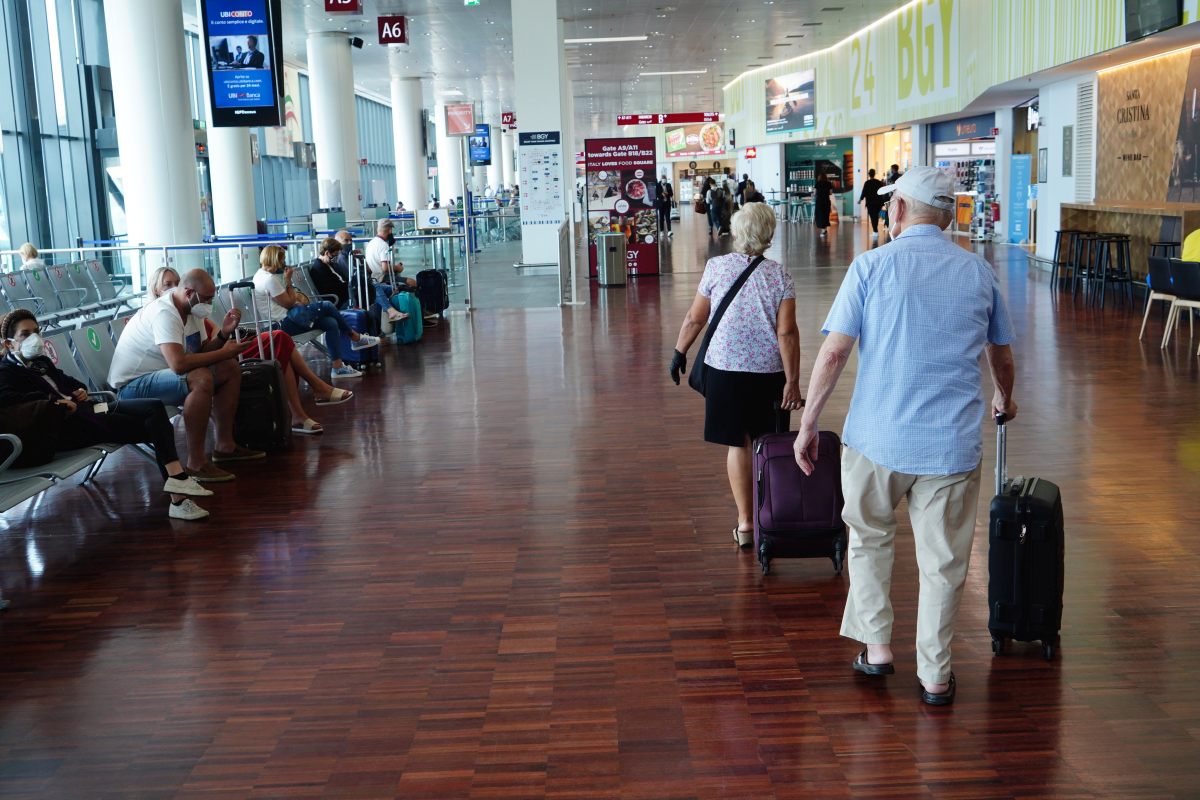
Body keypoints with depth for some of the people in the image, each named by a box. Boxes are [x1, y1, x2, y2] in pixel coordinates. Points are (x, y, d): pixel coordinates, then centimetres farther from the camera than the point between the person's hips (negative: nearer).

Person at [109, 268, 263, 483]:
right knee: (201, 379, -34)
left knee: (230, 369, 5)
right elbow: (178, 364, -38)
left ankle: (225, 445, 10)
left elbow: (202, 353, 9)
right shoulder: (164, 314, -25)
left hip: (159, 374, 10)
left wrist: (224, 334, -8)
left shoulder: (192, 310, 5)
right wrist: (224, 352, -27)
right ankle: (196, 463, -29)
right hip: (131, 386, -10)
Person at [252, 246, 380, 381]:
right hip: (282, 323, -10)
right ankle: (356, 338, 4)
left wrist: (296, 295, 3)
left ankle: (338, 367, -3)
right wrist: (288, 280, -5)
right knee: (325, 306, -12)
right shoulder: (270, 279, -18)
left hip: (282, 320, 10)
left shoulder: (262, 274, 14)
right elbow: (289, 303, -13)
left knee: (331, 324, -1)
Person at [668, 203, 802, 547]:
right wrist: (792, 381, -9)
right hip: (769, 370, 1)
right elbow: (787, 333, -11)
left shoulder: (717, 266, -5)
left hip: (725, 367, 0)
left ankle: (745, 522, 7)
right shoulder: (779, 275, -5)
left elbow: (694, 319, 0)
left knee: (737, 443, 6)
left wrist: (680, 352, 15)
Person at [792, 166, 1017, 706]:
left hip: (877, 438, -2)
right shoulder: (979, 271, 6)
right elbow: (1002, 357, 18)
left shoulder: (873, 265, -5)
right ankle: (934, 675, 20)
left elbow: (833, 353, -10)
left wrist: (808, 425, -1)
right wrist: (1004, 400, 39)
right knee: (943, 560, 11)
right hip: (952, 442, 2)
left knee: (870, 539, 21)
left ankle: (876, 646, 23)